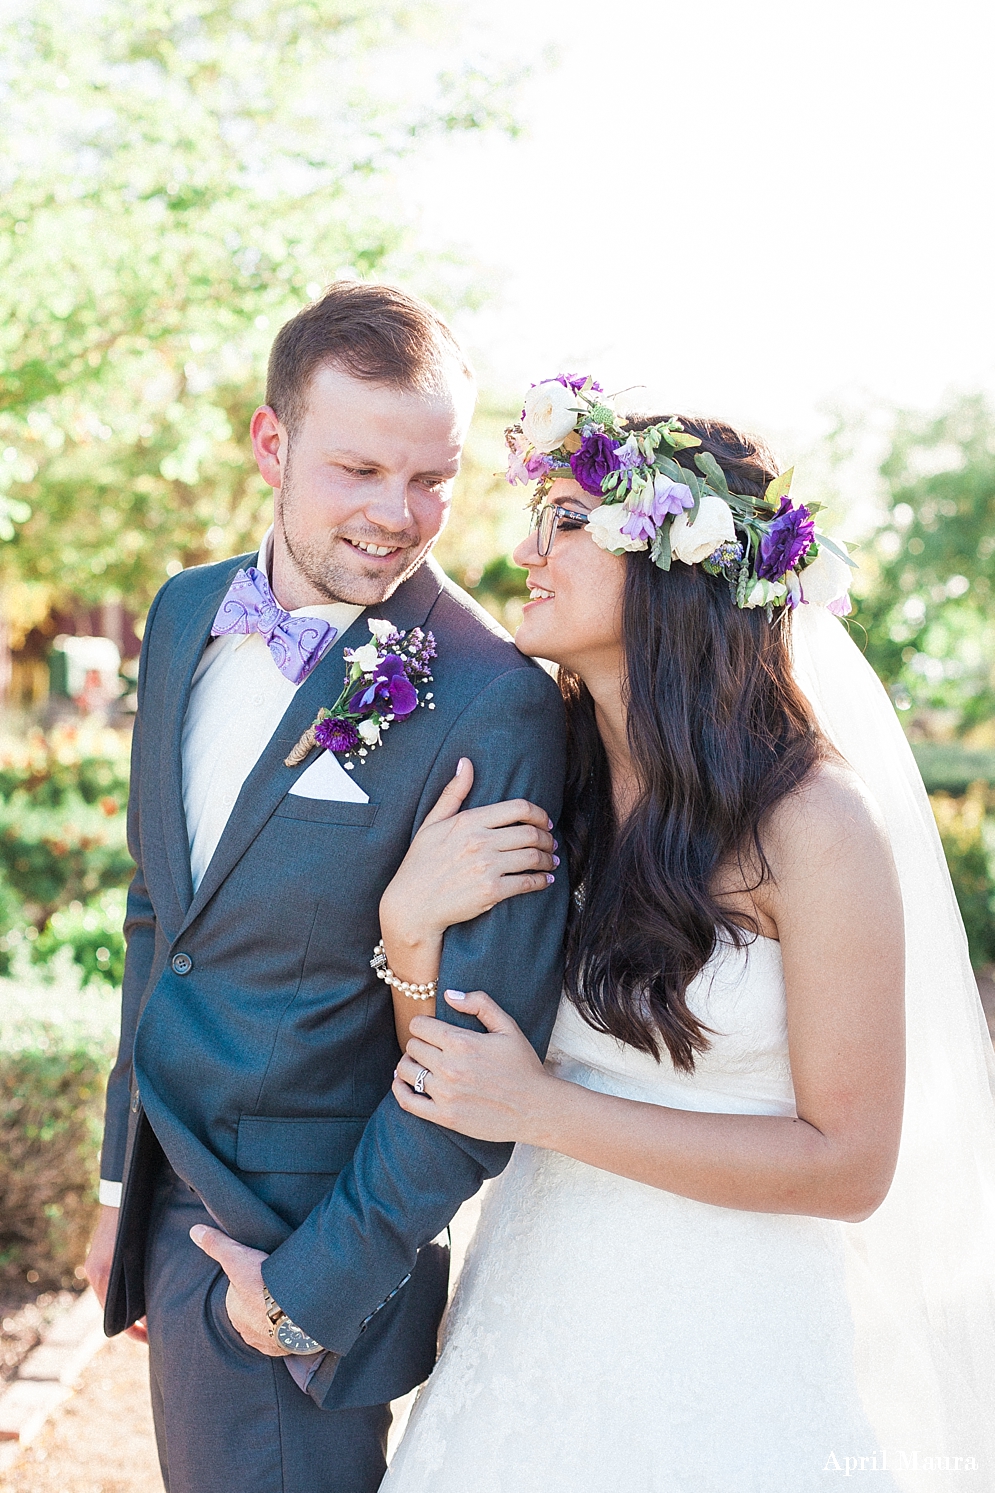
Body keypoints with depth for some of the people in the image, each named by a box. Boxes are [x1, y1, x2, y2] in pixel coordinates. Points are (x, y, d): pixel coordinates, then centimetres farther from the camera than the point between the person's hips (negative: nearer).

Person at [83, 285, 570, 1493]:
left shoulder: (493, 705, -22)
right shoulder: (185, 613, 0)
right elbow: (157, 909, 8)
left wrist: (315, 1289, -13)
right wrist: (124, 1181, 13)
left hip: (305, 1247, -6)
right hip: (170, 1201, 7)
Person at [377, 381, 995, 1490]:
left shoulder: (813, 822, -20)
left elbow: (850, 1163, -17)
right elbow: (441, 1077, -1)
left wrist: (550, 1110, -19)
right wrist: (408, 926, -21)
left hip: (723, 1345, -5)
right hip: (537, 1300, 5)